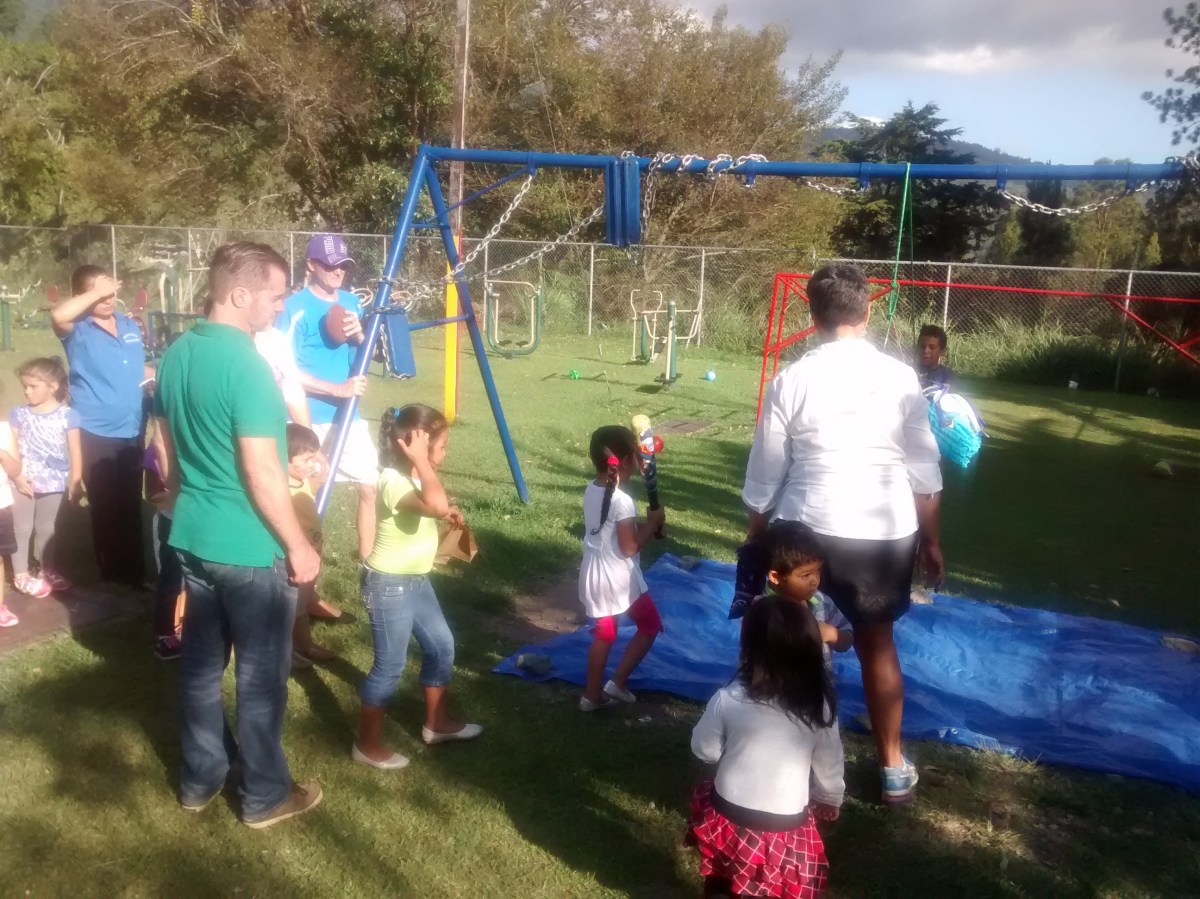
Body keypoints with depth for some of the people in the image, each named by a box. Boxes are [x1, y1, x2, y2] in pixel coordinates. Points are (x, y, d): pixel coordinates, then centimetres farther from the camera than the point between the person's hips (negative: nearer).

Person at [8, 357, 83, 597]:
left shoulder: (67, 415, -6)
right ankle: (21, 575, 18)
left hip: (53, 484, 0)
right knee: (22, 528, 8)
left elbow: (74, 451, -3)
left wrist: (76, 481, -4)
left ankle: (48, 571, 30)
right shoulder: (18, 414, -3)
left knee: (46, 528, 16)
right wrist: (17, 476, -12)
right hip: (24, 483, 0)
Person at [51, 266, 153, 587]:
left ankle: (135, 573, 30)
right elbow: (58, 315, -34)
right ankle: (113, 577, 20)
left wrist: (158, 376, -2)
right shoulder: (78, 329, -10)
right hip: (95, 434, -5)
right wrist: (96, 293, -26)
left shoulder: (130, 326, 8)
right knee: (105, 509, 6)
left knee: (131, 507, 16)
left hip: (131, 432, 5)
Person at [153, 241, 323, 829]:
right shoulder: (246, 364, -22)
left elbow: (169, 453, 13)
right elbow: (262, 474, -22)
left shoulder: (175, 355, 4)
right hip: (250, 549, -8)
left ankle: (199, 779, 33)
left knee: (200, 661, 19)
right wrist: (297, 544, -13)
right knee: (261, 675, 6)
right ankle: (264, 797, 20)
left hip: (192, 537, 9)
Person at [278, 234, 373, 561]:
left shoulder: (351, 302, 9)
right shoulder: (295, 307, -11)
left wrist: (359, 335, -7)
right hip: (308, 421, -6)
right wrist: (337, 389, -21)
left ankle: (368, 559, 22)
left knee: (371, 486, 7)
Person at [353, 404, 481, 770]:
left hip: (416, 580, 10)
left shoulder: (411, 476, 3)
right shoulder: (394, 481, -27)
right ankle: (368, 744, 19)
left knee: (441, 645, 18)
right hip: (390, 585, -10)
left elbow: (435, 509, 24)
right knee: (390, 666, 1)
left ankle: (436, 723, 35)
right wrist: (420, 460, -37)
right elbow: (437, 505, -47)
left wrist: (448, 513, 5)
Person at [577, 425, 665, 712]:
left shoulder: (590, 491, 2)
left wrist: (641, 524, 6)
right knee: (650, 626, 13)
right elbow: (629, 548, -19)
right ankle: (617, 682, 10)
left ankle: (592, 694, 25)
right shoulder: (622, 501, -23)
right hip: (618, 578, -8)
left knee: (603, 634, 19)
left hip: (594, 575, 8)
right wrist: (652, 523, -9)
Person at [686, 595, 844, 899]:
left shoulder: (727, 700, -18)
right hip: (787, 826, 1)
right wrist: (831, 801, 20)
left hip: (729, 816, -1)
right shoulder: (819, 708, -12)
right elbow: (829, 767, 1)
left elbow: (704, 750, -4)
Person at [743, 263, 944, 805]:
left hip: (807, 532, -1)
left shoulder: (791, 381, -7)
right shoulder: (900, 378, -3)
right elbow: (925, 474, 2)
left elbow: (764, 477, -2)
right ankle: (893, 769, 31)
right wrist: (930, 541, 14)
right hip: (886, 534, 2)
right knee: (877, 644, 18)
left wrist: (754, 541, 11)